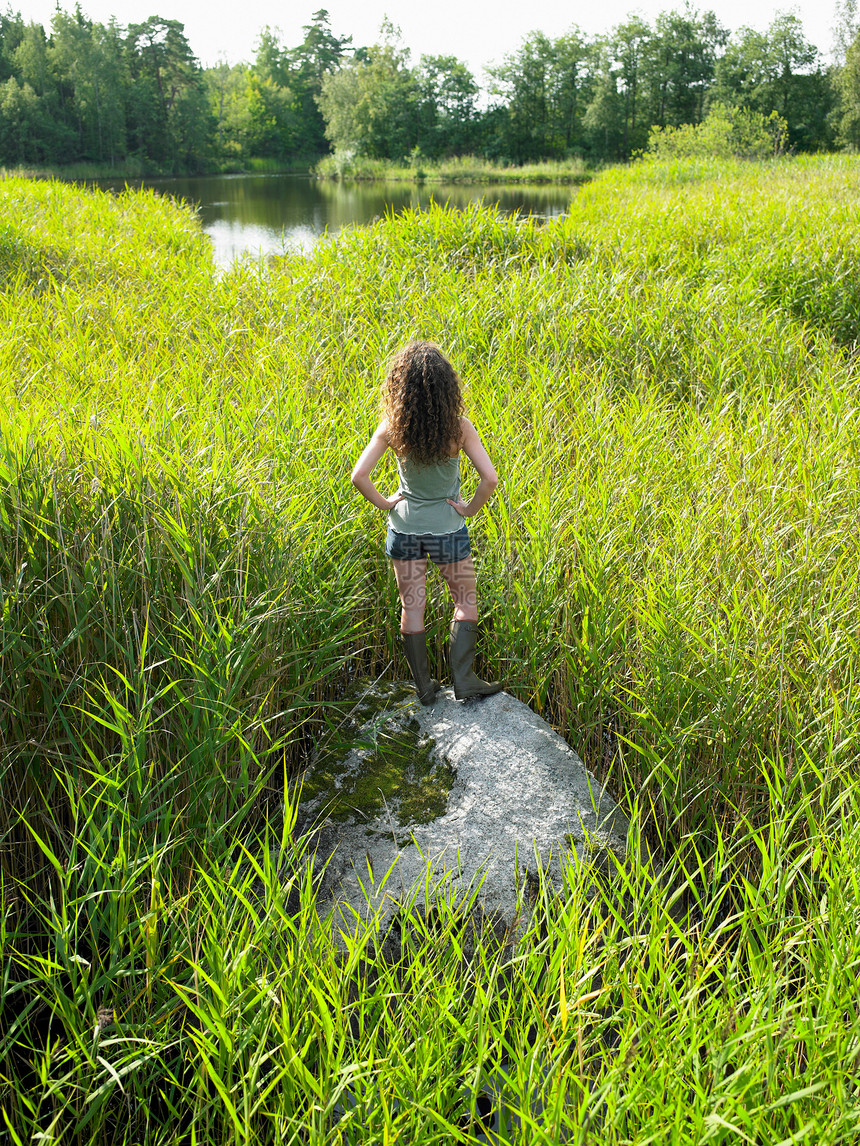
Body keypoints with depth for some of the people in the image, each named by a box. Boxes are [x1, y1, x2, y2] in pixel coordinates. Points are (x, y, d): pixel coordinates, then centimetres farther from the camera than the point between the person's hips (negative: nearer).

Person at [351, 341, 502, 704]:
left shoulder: (392, 428, -14)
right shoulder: (458, 427, -17)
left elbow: (359, 476, -18)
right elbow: (489, 478, -21)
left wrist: (383, 503, -3)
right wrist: (470, 508, -6)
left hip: (404, 527, 2)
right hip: (448, 528, -1)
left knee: (411, 607, 13)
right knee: (466, 601, 17)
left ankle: (424, 687, 23)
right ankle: (463, 679, 14)